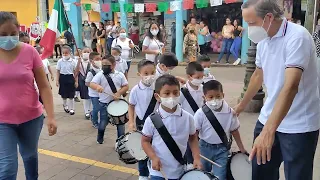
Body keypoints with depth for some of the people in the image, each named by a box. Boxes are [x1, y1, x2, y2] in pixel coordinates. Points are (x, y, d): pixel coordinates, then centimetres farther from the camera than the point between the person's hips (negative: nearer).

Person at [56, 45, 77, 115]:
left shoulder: (73, 61, -4)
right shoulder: (60, 61, -3)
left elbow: (75, 72, 1)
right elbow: (58, 71, 0)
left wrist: (76, 81, 1)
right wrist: (57, 81, -3)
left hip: (70, 78, -1)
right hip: (63, 78, 1)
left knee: (71, 95, 4)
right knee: (63, 94, 15)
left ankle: (71, 109, 16)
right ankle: (65, 106, 39)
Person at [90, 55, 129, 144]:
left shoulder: (120, 75, -1)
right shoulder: (100, 75, -6)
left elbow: (126, 86, 0)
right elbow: (92, 84, -16)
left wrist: (119, 93, -17)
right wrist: (97, 86, -39)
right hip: (104, 104, -1)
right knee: (103, 123, 9)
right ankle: (100, 138, 36)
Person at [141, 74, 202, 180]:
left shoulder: (187, 117, -8)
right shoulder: (152, 119, -13)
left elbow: (193, 138, 6)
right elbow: (145, 141, -1)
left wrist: (196, 158, -4)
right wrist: (153, 158, -15)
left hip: (180, 171, 2)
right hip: (158, 171, -1)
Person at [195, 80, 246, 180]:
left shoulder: (229, 112, -11)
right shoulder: (200, 113, -15)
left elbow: (234, 131, 1)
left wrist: (242, 149, 5)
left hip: (222, 149, 0)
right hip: (205, 148, 0)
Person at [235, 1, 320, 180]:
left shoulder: (297, 37, -19)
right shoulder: (263, 41, 4)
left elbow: (291, 86, -31)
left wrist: (268, 131, -39)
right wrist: (242, 105, 29)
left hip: (299, 126, -7)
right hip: (268, 119, 7)